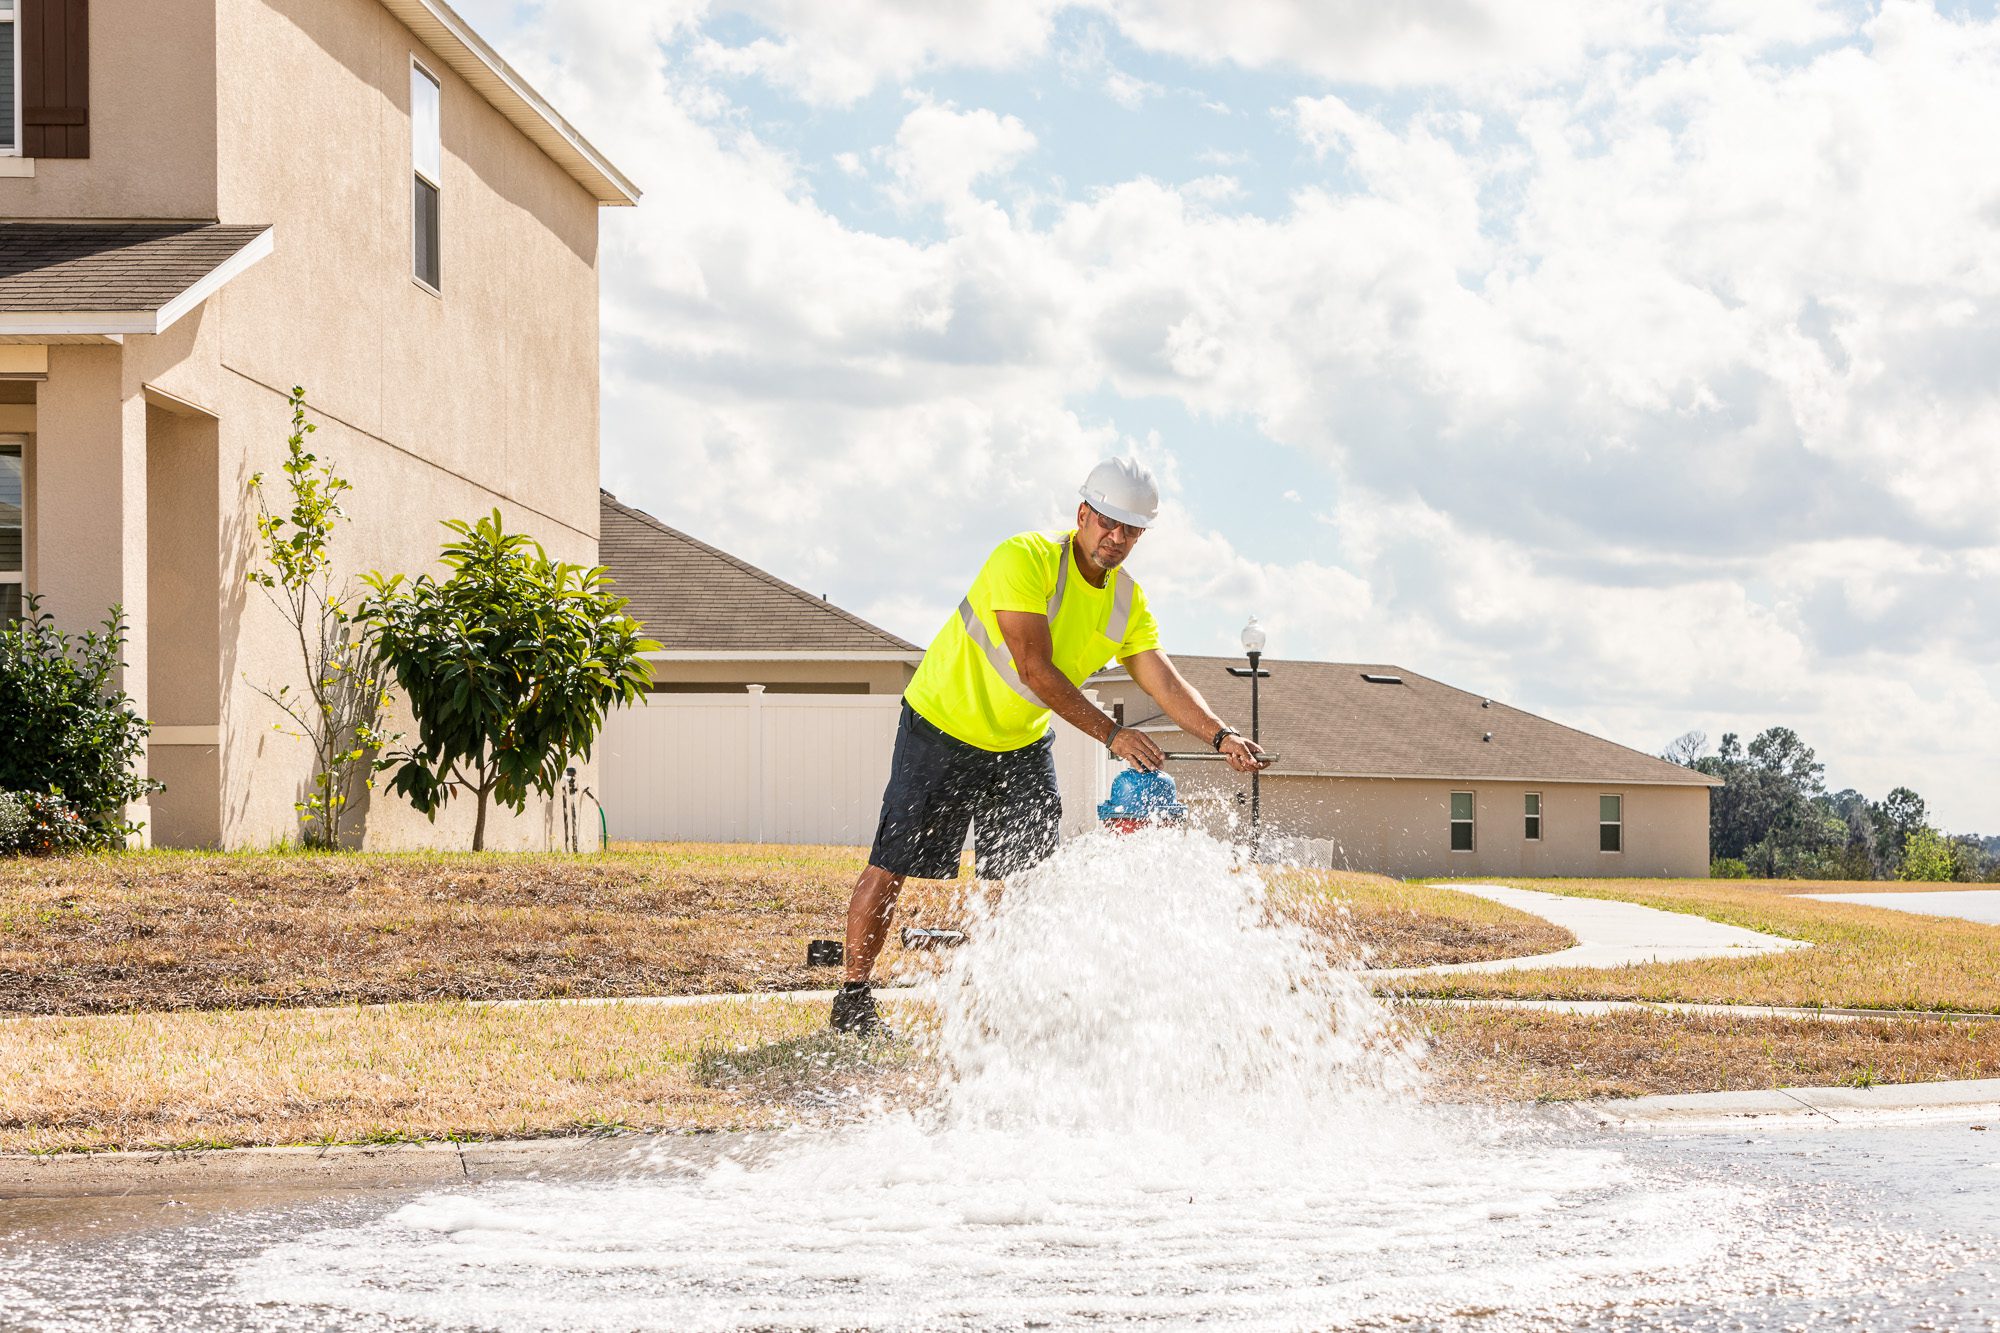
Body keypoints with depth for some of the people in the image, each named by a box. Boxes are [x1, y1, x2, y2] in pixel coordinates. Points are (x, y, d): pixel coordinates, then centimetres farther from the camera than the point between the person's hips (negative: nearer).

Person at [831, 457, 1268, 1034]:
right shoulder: (1025, 559, -25)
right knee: (892, 866, -5)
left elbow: (1165, 682, -10)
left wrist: (1220, 733, -28)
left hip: (1024, 745, 6)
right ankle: (853, 997, 6)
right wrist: (1111, 734, -33)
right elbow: (1036, 669, -30)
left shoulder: (1128, 602, -3)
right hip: (943, 725, -6)